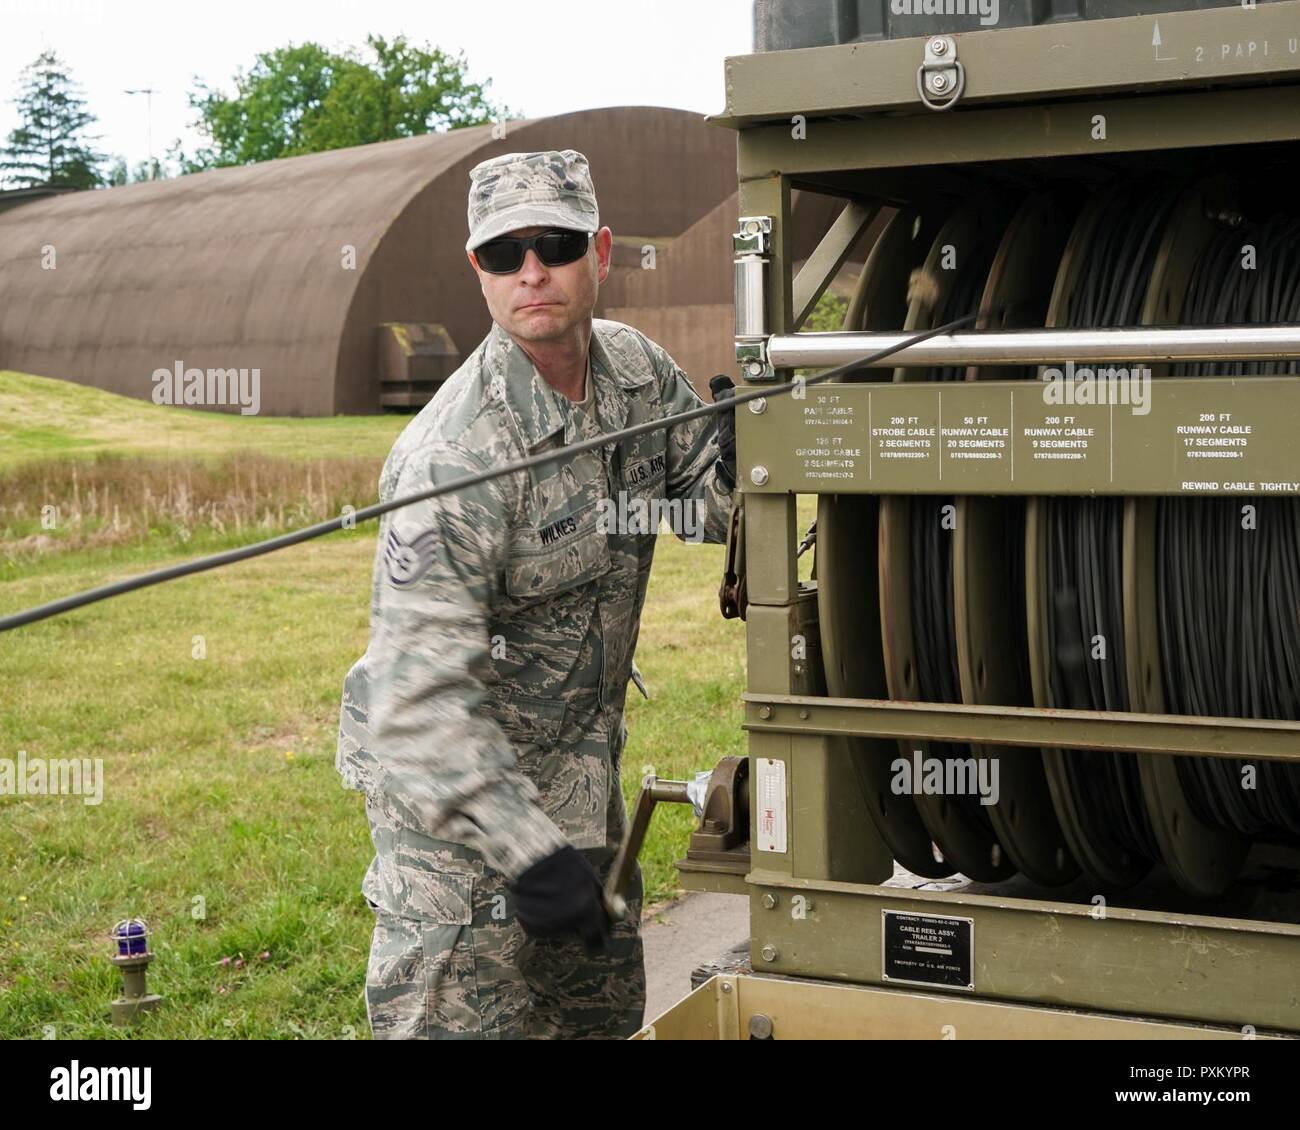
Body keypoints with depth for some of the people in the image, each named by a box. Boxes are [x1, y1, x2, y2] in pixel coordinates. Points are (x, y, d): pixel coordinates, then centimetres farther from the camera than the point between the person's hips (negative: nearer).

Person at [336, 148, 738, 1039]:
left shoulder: (638, 370, -4)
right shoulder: (454, 454, -27)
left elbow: (709, 505, 12)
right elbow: (419, 689, -32)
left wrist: (738, 448, -13)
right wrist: (527, 850, -40)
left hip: (582, 779, 8)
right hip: (458, 791, -8)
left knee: (603, 1012, 21)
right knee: (455, 1016, -5)